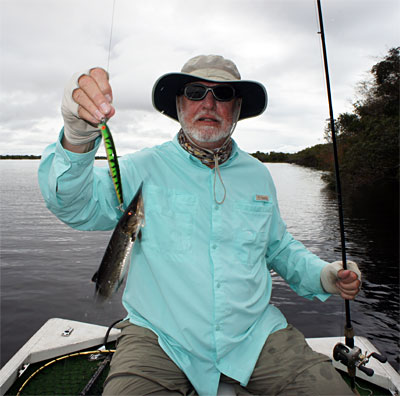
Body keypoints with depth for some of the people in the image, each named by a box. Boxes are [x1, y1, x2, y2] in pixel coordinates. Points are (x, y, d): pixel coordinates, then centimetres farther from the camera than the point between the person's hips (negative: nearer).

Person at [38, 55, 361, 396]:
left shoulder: (258, 175, 7)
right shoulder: (146, 168, -4)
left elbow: (280, 247, 18)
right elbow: (77, 205, -18)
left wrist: (322, 275, 1)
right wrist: (77, 138, -37)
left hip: (254, 332, 4)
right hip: (161, 338, -2)